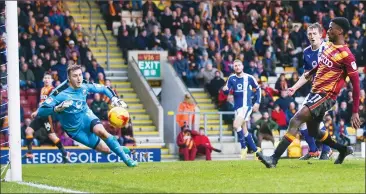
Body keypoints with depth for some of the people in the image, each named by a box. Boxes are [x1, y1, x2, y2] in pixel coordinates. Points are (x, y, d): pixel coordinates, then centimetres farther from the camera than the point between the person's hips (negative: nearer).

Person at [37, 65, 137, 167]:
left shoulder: (84, 86, -14)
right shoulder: (59, 93, -27)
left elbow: (104, 89, 3)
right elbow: (41, 111, -31)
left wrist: (114, 99, -15)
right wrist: (58, 108, -47)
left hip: (86, 116, 2)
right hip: (74, 129, -2)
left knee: (101, 131, -32)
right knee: (105, 149, -4)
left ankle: (126, 158, -18)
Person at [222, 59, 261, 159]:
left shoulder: (249, 78, -3)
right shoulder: (231, 78, 4)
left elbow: (258, 89, 10)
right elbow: (226, 92, 1)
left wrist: (257, 102, 3)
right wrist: (225, 89, -23)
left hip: (246, 106, -5)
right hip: (237, 107, 5)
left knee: (236, 125, -24)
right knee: (244, 131, 10)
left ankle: (243, 147, -9)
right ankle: (255, 150, 23)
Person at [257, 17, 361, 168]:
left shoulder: (346, 55, -14)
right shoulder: (328, 46, 11)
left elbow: (356, 84, -12)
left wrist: (355, 112, -14)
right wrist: (296, 86, 23)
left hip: (326, 95, -9)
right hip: (315, 92, 9)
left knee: (295, 121, -21)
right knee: (313, 131, 20)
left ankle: (274, 159, -25)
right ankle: (344, 150, 39)